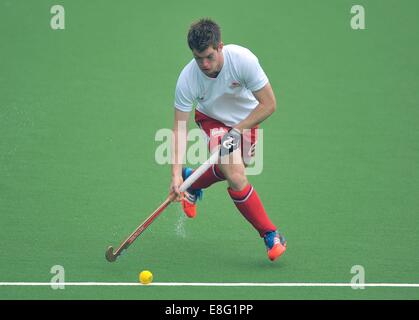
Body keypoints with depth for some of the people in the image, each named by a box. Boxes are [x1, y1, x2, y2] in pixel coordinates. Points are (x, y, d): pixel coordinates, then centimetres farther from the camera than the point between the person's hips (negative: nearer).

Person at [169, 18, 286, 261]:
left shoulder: (243, 59, -33)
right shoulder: (188, 79, -29)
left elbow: (269, 104, -24)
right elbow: (180, 128, -23)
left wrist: (237, 130, -30)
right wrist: (176, 173, -32)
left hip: (247, 119, 2)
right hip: (211, 118, -2)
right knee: (236, 177, -20)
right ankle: (271, 234, -7)